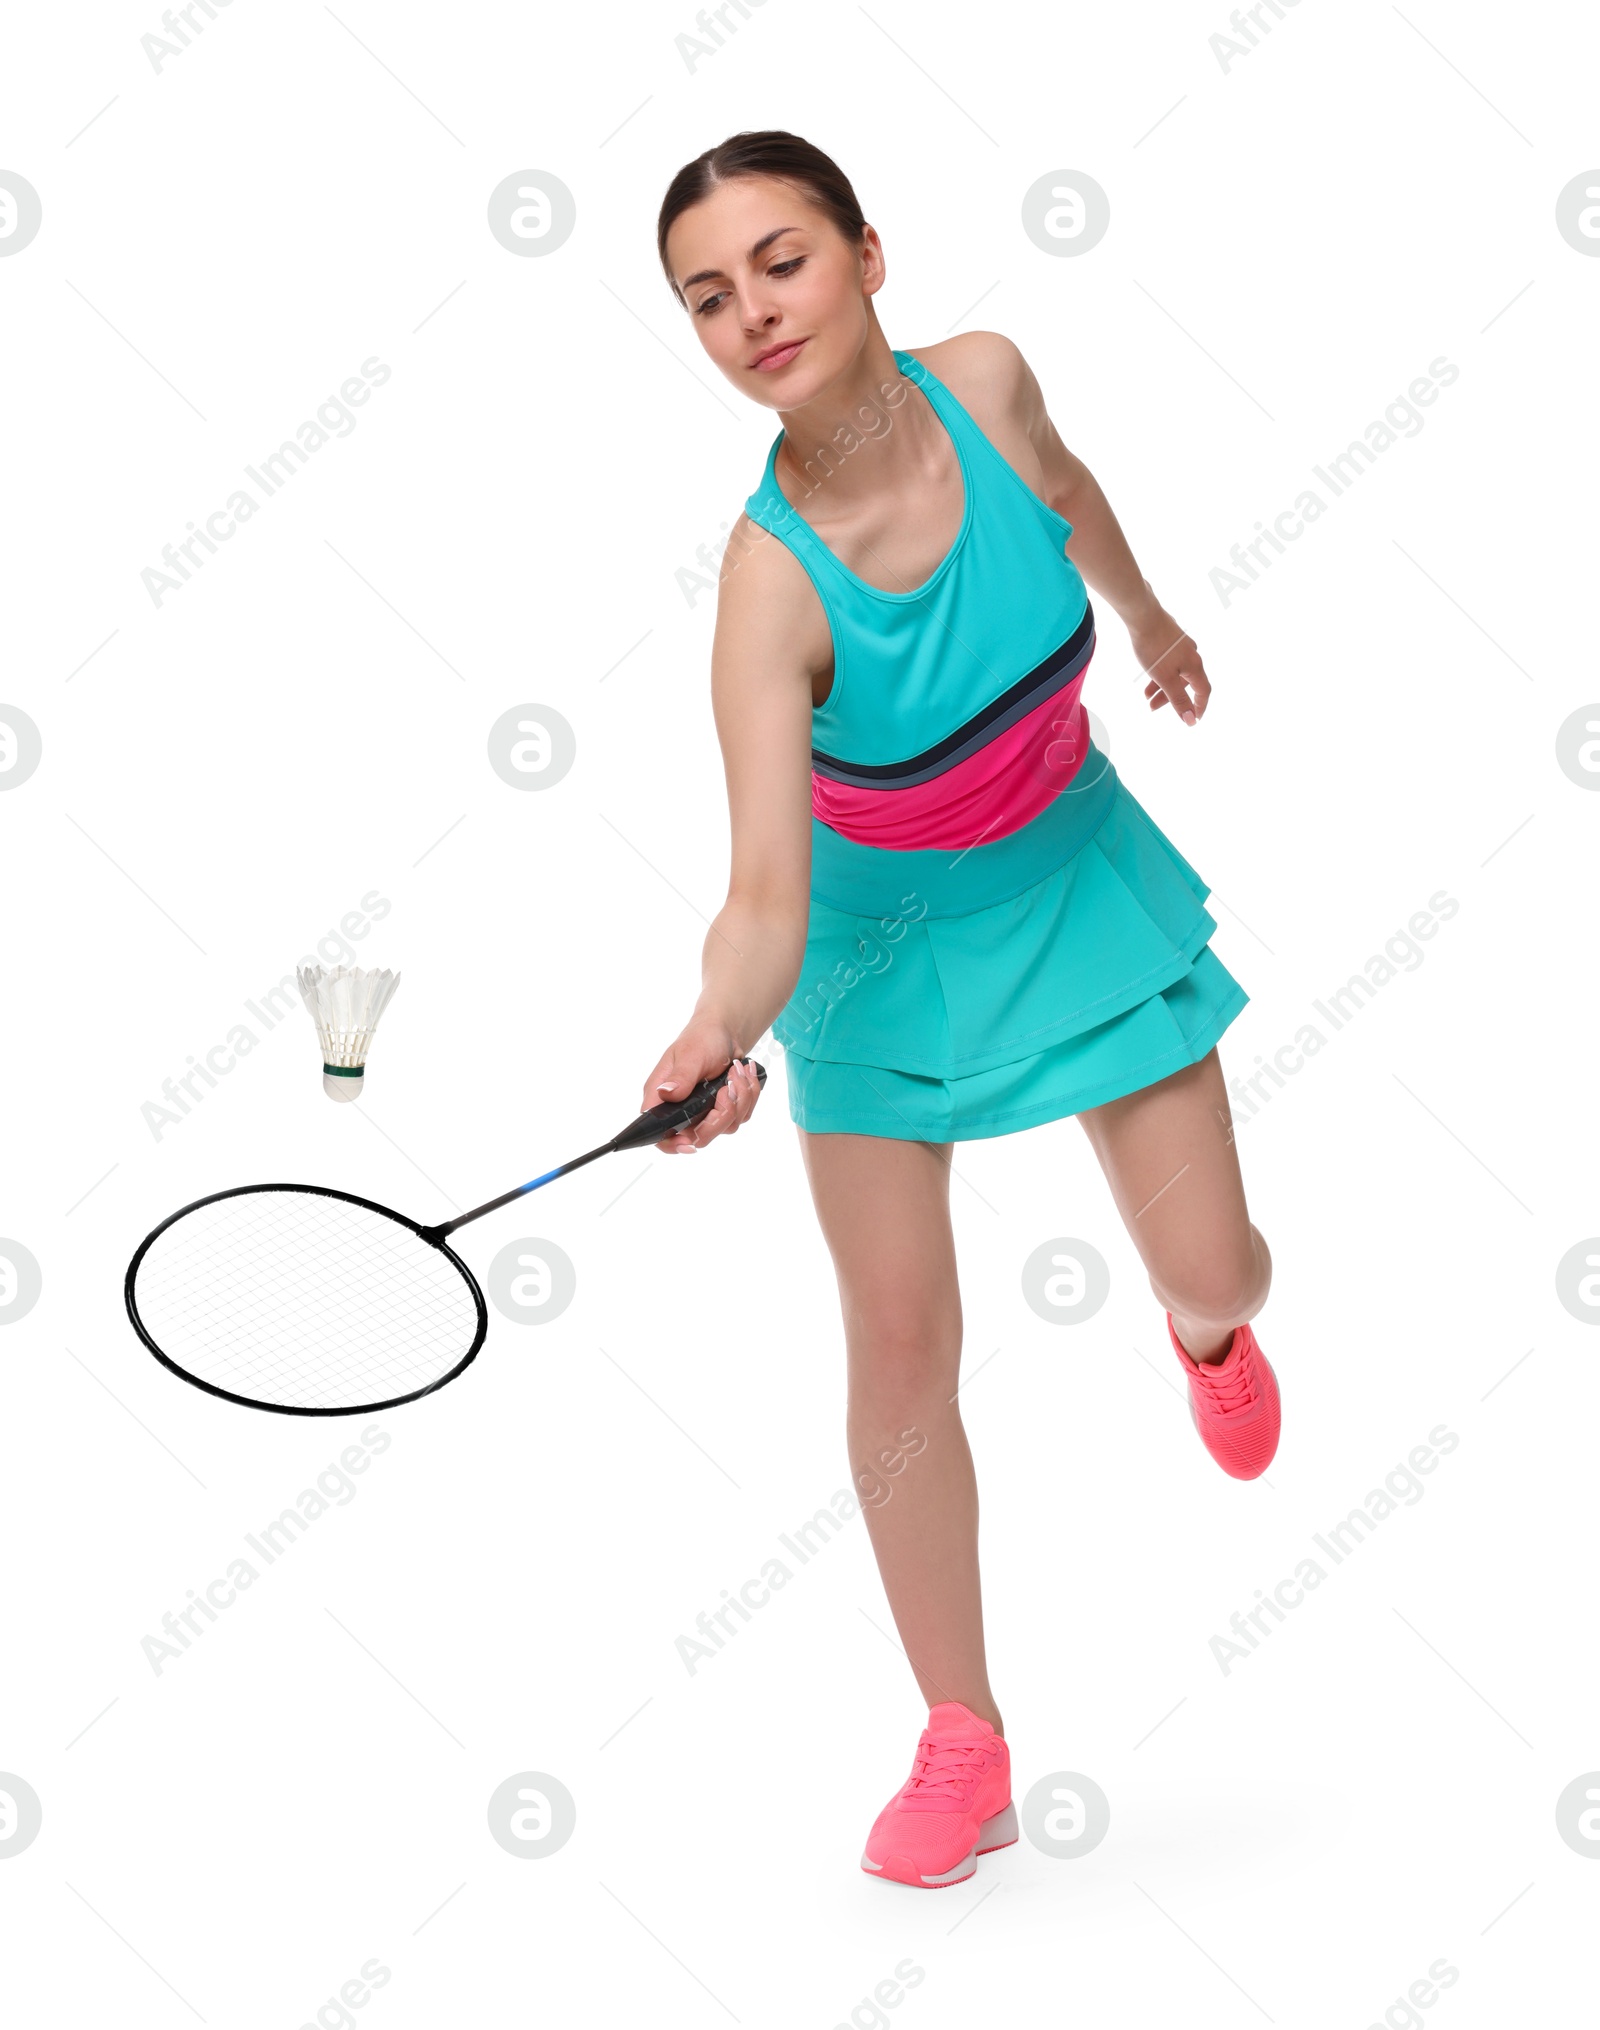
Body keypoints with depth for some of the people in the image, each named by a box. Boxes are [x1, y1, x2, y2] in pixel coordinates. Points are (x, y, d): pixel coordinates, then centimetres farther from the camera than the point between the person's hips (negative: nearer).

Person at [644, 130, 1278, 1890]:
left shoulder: (985, 379, -19)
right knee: (900, 1346, -5)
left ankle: (1200, 1330, 44)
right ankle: (963, 1740, 15)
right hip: (882, 935, -2)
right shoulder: (771, 583, -30)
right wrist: (720, 1027, -57)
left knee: (1212, 1272, 2)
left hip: (1073, 877, 3)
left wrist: (1150, 620, 24)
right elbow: (768, 893, -36)